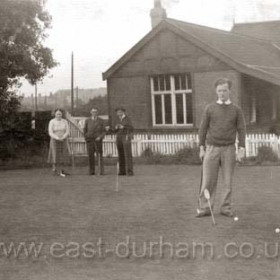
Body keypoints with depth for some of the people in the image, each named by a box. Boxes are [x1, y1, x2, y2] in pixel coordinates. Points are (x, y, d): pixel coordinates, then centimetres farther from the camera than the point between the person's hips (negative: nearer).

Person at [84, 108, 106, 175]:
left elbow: (104, 132, 3)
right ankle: (92, 171, -1)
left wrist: (100, 137, -15)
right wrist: (86, 138, -1)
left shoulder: (101, 121, 3)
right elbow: (85, 131, 13)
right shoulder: (87, 121, 6)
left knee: (100, 156, -6)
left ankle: (101, 171, -3)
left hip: (98, 140, -1)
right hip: (89, 141, 1)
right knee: (91, 156, -5)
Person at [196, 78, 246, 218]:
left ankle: (226, 208, 11)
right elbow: (203, 129, 5)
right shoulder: (210, 109, 4)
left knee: (228, 181, 3)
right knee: (208, 180, -2)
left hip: (229, 149, 0)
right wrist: (201, 149, 0)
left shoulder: (236, 110, 4)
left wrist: (241, 150, -8)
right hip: (212, 148, 0)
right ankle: (204, 208, 2)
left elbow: (241, 130, 2)